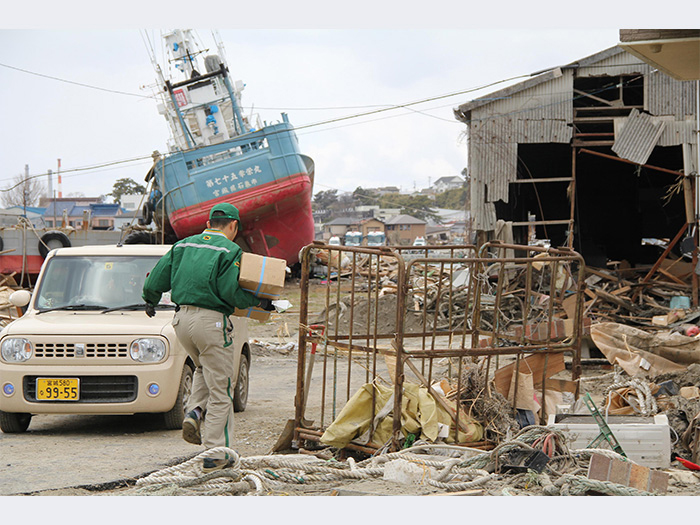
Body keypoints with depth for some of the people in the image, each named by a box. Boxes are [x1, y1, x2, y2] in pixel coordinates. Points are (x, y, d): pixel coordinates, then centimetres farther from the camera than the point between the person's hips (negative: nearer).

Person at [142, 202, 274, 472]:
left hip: (182, 318, 6)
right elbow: (230, 292, -16)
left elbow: (157, 277, 11)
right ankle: (214, 455, 1)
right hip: (211, 320, -6)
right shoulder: (230, 251, -5)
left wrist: (151, 302, 30)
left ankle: (194, 412, 7)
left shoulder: (183, 245, 13)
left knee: (204, 369, 31)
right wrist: (259, 301, -1)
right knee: (220, 389, 1)